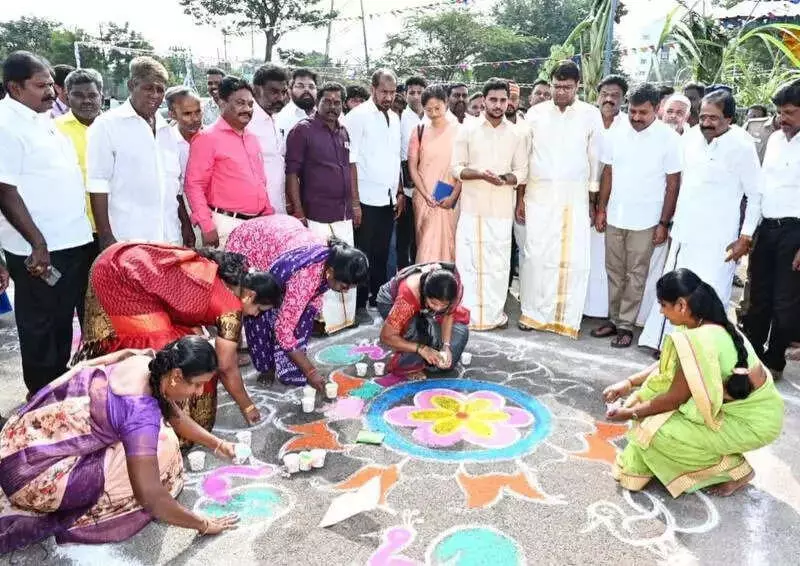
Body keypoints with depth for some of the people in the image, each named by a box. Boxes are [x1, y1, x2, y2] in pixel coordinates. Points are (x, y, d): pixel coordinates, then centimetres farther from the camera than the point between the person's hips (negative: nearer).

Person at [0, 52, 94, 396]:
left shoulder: (43, 118, 13)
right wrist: (38, 242, -22)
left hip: (74, 240, 9)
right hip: (40, 249, -9)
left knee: (63, 319, 19)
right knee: (40, 325, 6)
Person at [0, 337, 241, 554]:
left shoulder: (147, 362, -6)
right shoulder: (141, 411, -30)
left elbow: (173, 414, 13)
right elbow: (150, 496, -32)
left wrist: (217, 444, 14)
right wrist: (204, 525, -18)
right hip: (32, 470, -9)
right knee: (159, 450, -15)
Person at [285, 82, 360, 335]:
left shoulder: (343, 132, 13)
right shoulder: (303, 130, -6)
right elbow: (292, 172, -10)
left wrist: (355, 203, 16)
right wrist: (298, 212, -15)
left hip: (344, 214, 7)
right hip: (317, 216, -7)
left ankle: (346, 317, 28)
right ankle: (326, 321, 10)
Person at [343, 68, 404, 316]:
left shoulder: (394, 118, 14)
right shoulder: (358, 116, -7)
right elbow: (350, 161, -11)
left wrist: (400, 193, 13)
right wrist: (353, 201, -15)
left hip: (389, 199, 6)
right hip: (366, 199, -6)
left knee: (382, 254, 13)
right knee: (363, 255, 2)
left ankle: (377, 299, 25)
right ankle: (359, 304, 13)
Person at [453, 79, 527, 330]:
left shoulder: (515, 133, 7)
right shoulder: (467, 129, 2)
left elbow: (522, 171, 9)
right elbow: (456, 168, 1)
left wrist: (505, 178, -13)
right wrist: (480, 174, -17)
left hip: (502, 209, 2)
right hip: (472, 207, -1)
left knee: (499, 262, 4)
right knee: (469, 260, -1)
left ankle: (494, 313, 15)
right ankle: (469, 314, 9)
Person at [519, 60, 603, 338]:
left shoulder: (591, 115, 2)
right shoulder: (536, 113, 4)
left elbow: (595, 159, 5)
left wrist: (593, 202, 4)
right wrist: (520, 197, 3)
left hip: (575, 197, 0)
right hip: (539, 194, 1)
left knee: (573, 258, -1)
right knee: (536, 254, 0)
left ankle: (566, 317, 12)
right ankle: (533, 312, 13)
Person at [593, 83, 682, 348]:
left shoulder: (669, 139, -8)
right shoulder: (617, 134, 3)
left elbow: (673, 183, -6)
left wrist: (664, 223, -8)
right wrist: (601, 208, 6)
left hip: (645, 221, -4)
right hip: (614, 217, 4)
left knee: (635, 274, 4)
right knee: (614, 271, 12)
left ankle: (626, 325, 14)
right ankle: (613, 319, 24)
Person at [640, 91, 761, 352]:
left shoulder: (742, 148, -9)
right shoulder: (691, 137, 5)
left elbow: (756, 196, -5)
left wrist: (745, 238, -8)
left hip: (717, 242, -5)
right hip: (684, 233, 6)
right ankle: (668, 342, 25)